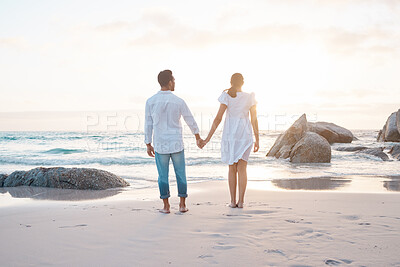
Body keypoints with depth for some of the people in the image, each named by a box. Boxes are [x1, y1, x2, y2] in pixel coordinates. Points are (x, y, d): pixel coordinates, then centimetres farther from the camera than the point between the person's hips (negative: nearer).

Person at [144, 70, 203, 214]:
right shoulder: (179, 101, -7)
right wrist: (198, 137, 20)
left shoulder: (150, 101, -5)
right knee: (181, 175, 11)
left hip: (160, 145, 1)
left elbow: (148, 125, -1)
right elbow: (190, 121, 4)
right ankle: (182, 205, 13)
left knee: (163, 176, 9)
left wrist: (148, 145, 9)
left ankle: (166, 206, 10)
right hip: (177, 145, -1)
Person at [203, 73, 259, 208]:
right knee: (242, 168, 3)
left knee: (232, 168, 10)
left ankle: (233, 201, 9)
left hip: (229, 135, 0)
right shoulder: (250, 98, -1)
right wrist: (257, 140, 6)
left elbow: (218, 118, -12)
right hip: (245, 135, 1)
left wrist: (209, 137, -9)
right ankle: (241, 201, -3)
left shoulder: (227, 96, -7)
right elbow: (254, 120, -1)